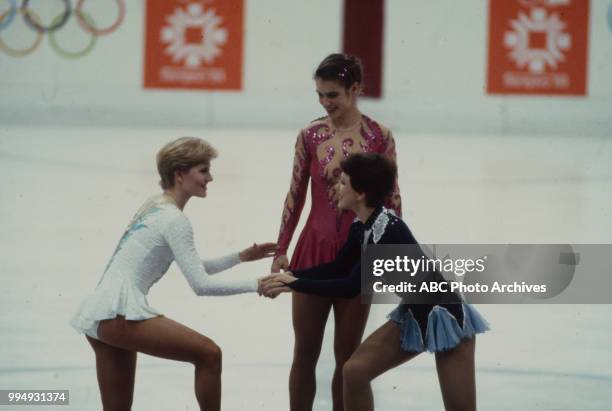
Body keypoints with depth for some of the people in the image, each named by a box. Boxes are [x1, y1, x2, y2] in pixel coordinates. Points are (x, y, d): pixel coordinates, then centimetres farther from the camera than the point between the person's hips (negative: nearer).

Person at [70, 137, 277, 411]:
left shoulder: (155, 207, 20)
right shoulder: (174, 219, -9)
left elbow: (194, 269, 27)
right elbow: (200, 285, -14)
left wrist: (241, 257, 19)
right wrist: (257, 285, -10)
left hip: (97, 315, 10)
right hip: (118, 313, -10)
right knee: (208, 354, -7)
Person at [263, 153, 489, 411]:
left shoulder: (389, 230, -29)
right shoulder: (361, 227, -2)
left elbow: (353, 286, -30)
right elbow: (338, 268, 12)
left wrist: (295, 285, -25)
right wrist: (291, 276, -1)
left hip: (445, 315, -9)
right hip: (413, 314, 9)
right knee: (355, 370, 1)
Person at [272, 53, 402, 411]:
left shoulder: (379, 136, -5)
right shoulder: (310, 136, -2)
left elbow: (392, 198, 1)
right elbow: (295, 196, 5)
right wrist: (281, 251, 5)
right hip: (314, 250, 1)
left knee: (348, 356, 7)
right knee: (305, 353, 7)